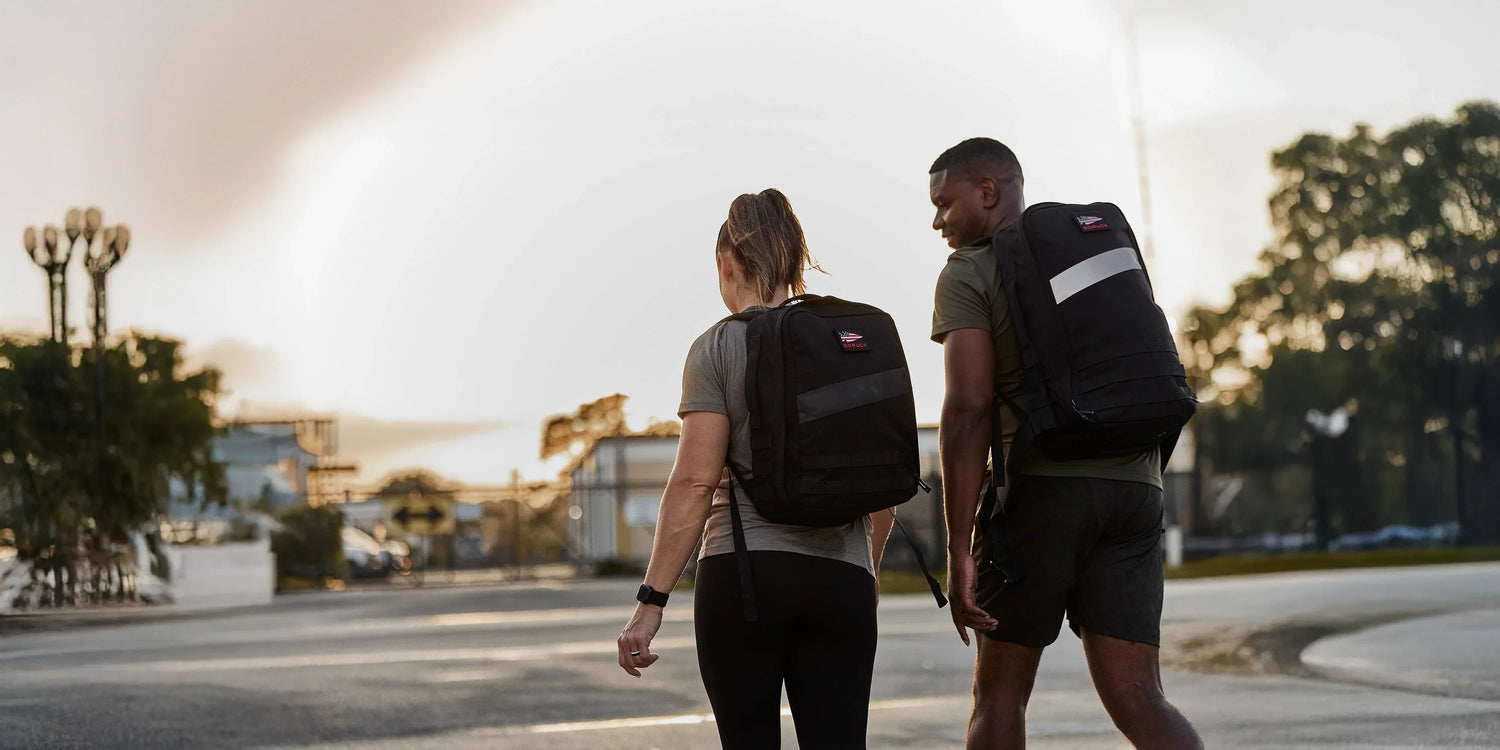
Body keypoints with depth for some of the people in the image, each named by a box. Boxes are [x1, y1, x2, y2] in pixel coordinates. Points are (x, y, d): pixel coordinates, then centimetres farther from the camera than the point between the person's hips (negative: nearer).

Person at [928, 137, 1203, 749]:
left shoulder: (969, 274, -1)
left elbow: (968, 411, -12)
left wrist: (959, 551, -14)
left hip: (1041, 489, -5)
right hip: (1134, 487, 6)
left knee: (999, 693, 8)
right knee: (1135, 699, 0)